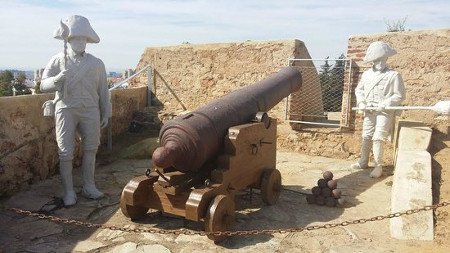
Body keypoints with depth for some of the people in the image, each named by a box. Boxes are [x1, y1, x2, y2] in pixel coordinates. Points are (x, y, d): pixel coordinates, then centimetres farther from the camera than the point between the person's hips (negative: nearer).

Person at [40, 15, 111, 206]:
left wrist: (106, 113, 11)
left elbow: (103, 91, 12)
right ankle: (68, 192, 10)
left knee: (90, 149, 6)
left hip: (90, 111, 2)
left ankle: (89, 187, 19)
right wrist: (58, 79, -18)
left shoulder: (96, 63, 8)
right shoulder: (58, 60, 4)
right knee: (66, 153, -2)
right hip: (66, 110, -2)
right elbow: (43, 85, 2)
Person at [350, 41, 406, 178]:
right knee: (366, 137, 11)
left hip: (385, 112, -5)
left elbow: (399, 96, -7)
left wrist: (385, 104, -17)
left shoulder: (393, 75, -8)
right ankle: (363, 162, 26)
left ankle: (378, 166, 2)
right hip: (369, 111, 5)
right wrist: (361, 102, -1)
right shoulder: (367, 74, 6)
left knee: (377, 138, -9)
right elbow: (359, 89, 15)